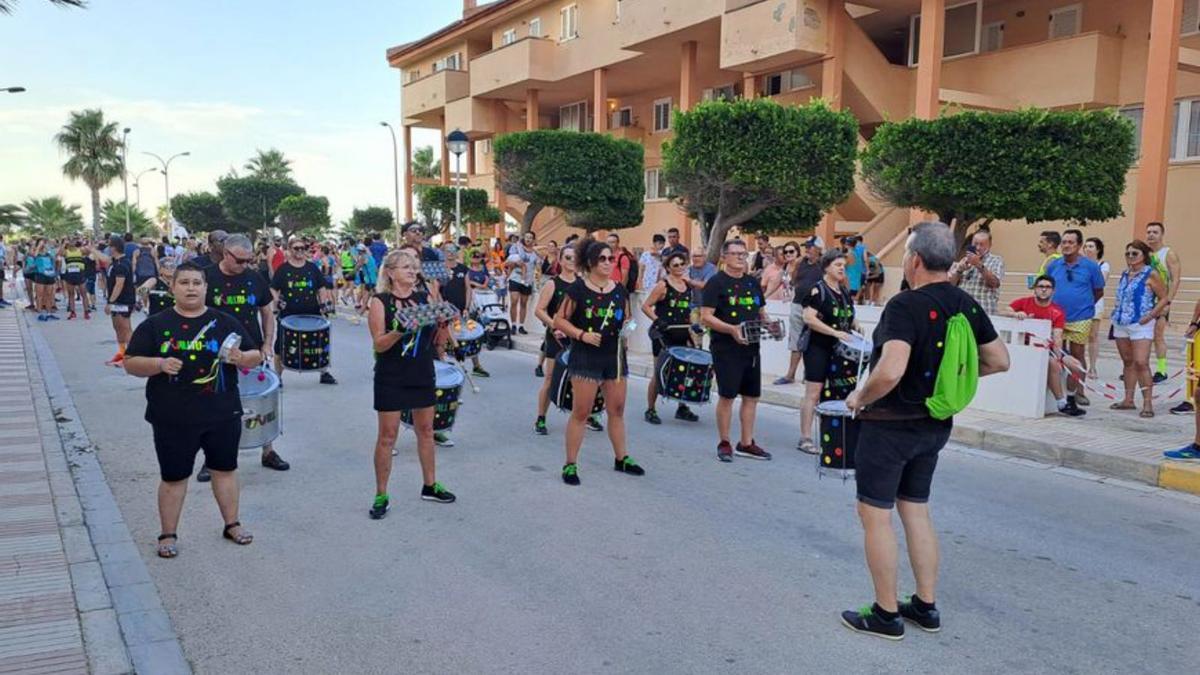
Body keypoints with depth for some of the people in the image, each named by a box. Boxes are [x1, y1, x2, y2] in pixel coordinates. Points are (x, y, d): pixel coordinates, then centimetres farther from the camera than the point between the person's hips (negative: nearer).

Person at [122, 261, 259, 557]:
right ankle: (168, 534, 23)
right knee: (173, 476, 8)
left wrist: (242, 358, -17)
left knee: (225, 468, 13)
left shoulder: (225, 322, 3)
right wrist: (159, 364, -19)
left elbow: (256, 356, 6)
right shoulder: (155, 325, 0)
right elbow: (131, 364, -1)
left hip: (222, 413, 1)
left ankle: (232, 524, 29)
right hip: (173, 419, -1)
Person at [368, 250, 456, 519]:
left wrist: (443, 322, -14)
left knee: (426, 430, 14)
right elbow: (379, 344, -14)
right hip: (392, 378, -4)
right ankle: (381, 496, 12)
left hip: (423, 374, 5)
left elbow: (439, 340, 6)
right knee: (387, 436, 1)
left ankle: (430, 486, 29)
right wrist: (399, 330, -30)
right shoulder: (380, 302, -8)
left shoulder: (425, 299, 4)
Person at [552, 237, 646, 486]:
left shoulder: (620, 290, 7)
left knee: (617, 409, 13)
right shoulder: (578, 288, -8)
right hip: (586, 358, -5)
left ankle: (621, 459, 27)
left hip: (615, 357, 5)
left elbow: (627, 320, 18)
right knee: (581, 412, -3)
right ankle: (570, 465, 7)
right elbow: (559, 320, -7)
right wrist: (582, 335, -19)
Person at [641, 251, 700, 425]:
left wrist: (692, 326, 13)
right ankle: (650, 410, 9)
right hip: (664, 335, -6)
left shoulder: (688, 285, 11)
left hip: (682, 335, 6)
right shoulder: (663, 285, -8)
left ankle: (682, 407, 20)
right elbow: (646, 306, -10)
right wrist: (658, 321, -20)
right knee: (659, 372, -1)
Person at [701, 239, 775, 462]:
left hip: (751, 347, 7)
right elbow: (705, 317, -13)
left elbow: (761, 312, 24)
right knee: (727, 395, -2)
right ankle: (724, 444, 12)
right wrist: (732, 329, -24)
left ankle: (746, 443, 21)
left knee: (752, 396, 10)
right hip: (726, 349, -7)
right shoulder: (716, 282, -6)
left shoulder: (753, 282, 15)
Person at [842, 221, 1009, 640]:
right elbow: (999, 361, 9)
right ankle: (926, 606, 27)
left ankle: (886, 615, 13)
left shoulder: (906, 305, -23)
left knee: (874, 514, 4)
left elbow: (890, 372, -34)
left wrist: (860, 398, -17)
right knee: (915, 509, 19)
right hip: (936, 425, 8)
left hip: (891, 424, -8)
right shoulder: (967, 306, 2)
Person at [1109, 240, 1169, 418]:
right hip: (1121, 323, 7)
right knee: (1128, 362, 12)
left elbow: (1164, 298, -6)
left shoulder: (1151, 274, -6)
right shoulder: (1125, 274, 14)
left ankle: (1148, 403, -9)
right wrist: (1117, 306, 11)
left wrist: (1150, 315, -14)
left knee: (1141, 363, -13)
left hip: (1140, 325, -7)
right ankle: (1128, 400, 18)